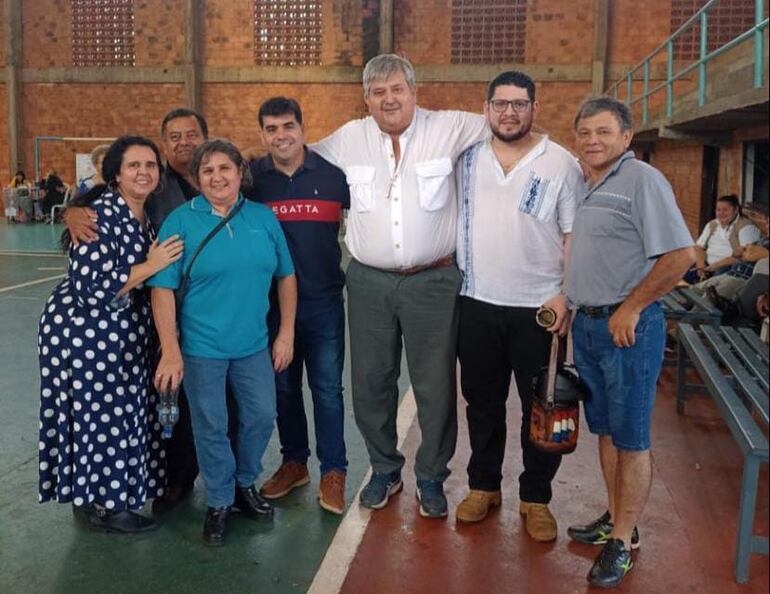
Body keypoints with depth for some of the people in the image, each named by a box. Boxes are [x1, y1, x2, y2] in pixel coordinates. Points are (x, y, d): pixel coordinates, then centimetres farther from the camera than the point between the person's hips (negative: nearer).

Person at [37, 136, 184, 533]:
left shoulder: (146, 216, 7)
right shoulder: (101, 214, -19)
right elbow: (92, 286, -26)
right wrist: (151, 266, -22)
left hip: (120, 333, 8)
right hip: (83, 332, -8)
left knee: (117, 413, 15)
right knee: (99, 414, 1)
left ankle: (108, 492, 31)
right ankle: (99, 505, 17)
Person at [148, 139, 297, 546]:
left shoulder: (264, 218, 2)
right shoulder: (181, 220, -8)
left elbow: (286, 276, 8)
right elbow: (163, 288, -11)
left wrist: (286, 333, 4)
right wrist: (170, 351, -16)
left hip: (253, 344, 3)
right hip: (201, 346, -3)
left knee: (262, 415, 12)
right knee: (211, 427, 7)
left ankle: (245, 484, 36)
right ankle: (219, 501, 27)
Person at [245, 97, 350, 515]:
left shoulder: (332, 173, -3)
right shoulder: (251, 178, 0)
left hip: (324, 301, -2)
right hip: (272, 303, 2)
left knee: (327, 388, 4)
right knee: (283, 387, 14)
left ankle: (333, 472, 16)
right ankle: (294, 462, 30)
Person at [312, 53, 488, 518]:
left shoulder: (449, 128, -2)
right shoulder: (349, 138, 6)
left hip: (433, 282, -2)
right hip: (369, 282, 3)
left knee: (436, 386, 6)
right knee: (371, 383, 12)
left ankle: (431, 476, 27)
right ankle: (385, 470, 33)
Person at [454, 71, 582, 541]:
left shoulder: (562, 164, -3)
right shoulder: (467, 159, 6)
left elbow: (575, 236, -3)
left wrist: (566, 295, -13)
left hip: (539, 308, -2)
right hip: (477, 303, 3)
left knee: (541, 406, 6)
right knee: (482, 401, 14)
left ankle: (536, 497, 23)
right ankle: (484, 485, 31)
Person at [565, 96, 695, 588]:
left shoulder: (642, 180, -12)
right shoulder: (591, 188, 14)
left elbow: (681, 255, -20)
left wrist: (630, 309, -17)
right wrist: (574, 307, 13)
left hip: (628, 327, -8)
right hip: (587, 324, 8)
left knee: (631, 438, 2)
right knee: (605, 430, 17)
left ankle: (623, 540, 13)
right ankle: (615, 519, 31)